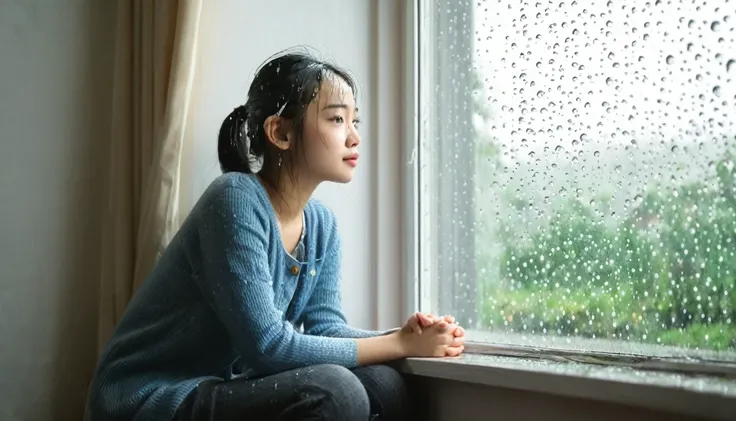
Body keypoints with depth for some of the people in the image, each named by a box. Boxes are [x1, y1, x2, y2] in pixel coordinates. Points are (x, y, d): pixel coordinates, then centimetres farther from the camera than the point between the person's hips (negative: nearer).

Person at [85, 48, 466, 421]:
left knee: (382, 386, -11)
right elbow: (265, 345, -25)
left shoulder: (321, 223, 5)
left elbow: (324, 326, 0)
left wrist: (405, 335, -19)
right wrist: (400, 344, -21)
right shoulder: (237, 199, -21)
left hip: (220, 390, 8)